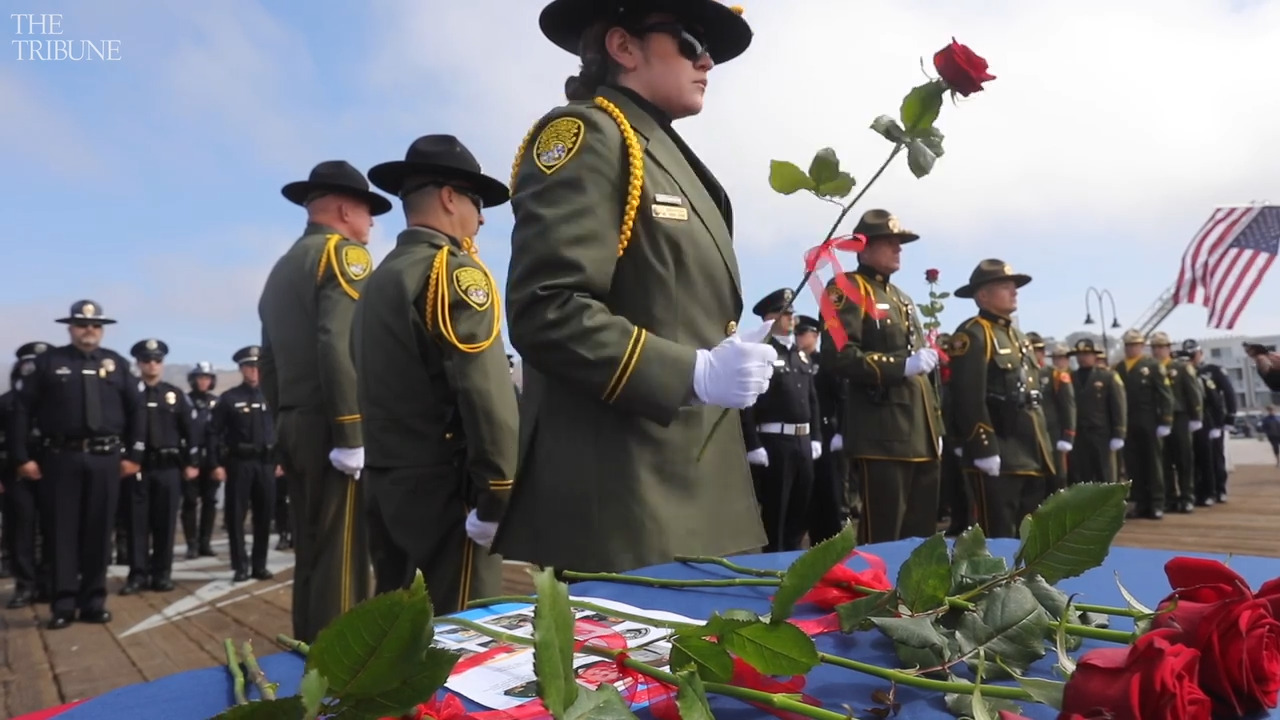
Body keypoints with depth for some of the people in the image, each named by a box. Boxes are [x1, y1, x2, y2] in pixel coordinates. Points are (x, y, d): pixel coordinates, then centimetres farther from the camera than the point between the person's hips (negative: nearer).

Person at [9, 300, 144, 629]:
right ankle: (64, 604, 12)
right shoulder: (49, 361, 2)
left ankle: (94, 601, 16)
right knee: (64, 530, 3)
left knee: (99, 530, 6)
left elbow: (136, 409, 9)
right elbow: (22, 409, 0)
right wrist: (22, 457, -5)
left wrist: (134, 454, 4)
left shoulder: (116, 363, 7)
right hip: (62, 457, -1)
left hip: (106, 458, 2)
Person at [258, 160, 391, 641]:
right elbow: (341, 346, -20)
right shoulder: (345, 253, -6)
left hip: (295, 429, 9)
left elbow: (267, 363, 21)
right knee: (341, 560, -6)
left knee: (311, 555, 13)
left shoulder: (281, 270, 20)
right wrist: (353, 435, -20)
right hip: (333, 431, -9)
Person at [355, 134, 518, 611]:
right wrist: (495, 496, -17)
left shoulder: (379, 279, 14)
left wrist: (385, 463, 20)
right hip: (442, 485, -9)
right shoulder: (455, 270, -11)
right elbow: (488, 393, -21)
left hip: (385, 481, 9)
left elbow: (376, 385, 16)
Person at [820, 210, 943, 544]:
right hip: (882, 439, -9)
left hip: (921, 438, 9)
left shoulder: (902, 298, 23)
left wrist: (936, 426, 19)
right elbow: (838, 356, -19)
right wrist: (903, 365, -20)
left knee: (922, 535, 12)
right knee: (882, 539, -5)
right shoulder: (848, 290, -4)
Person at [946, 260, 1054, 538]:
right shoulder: (972, 335, -11)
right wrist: (984, 450, -23)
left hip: (1031, 457, 10)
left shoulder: (1017, 336, 21)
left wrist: (1044, 449, 20)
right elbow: (968, 401, -20)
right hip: (998, 459, -10)